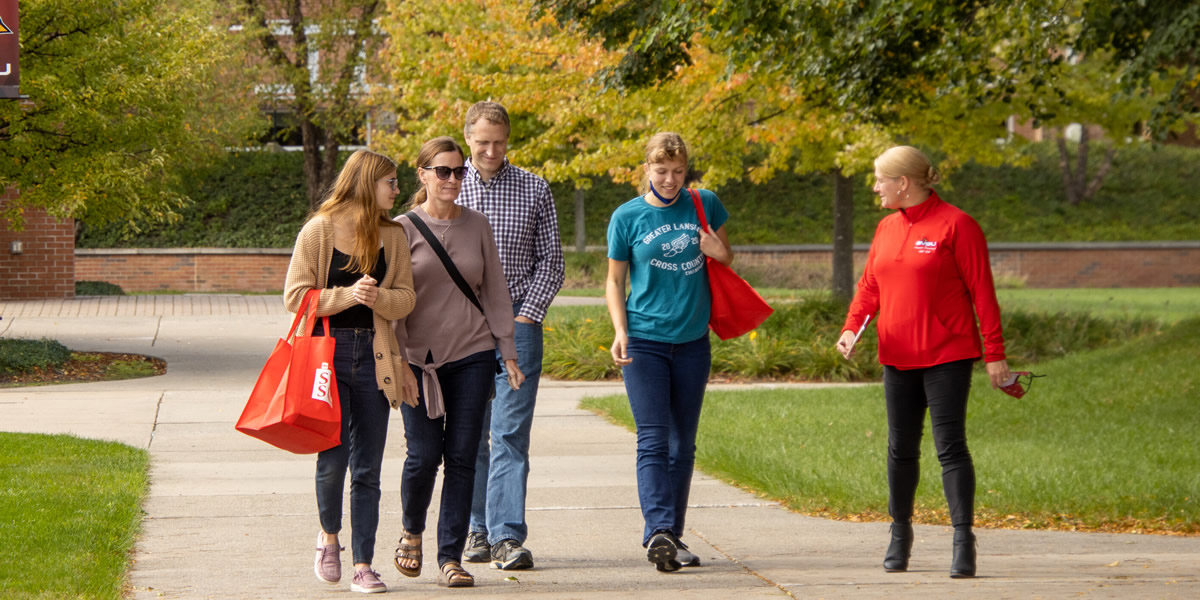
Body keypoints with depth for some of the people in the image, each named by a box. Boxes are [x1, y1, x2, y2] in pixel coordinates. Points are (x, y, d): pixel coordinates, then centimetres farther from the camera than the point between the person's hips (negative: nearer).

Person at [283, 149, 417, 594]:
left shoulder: (392, 236, 10)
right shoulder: (318, 231, -2)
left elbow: (406, 298, 9)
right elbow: (294, 295, -5)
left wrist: (379, 298, -12)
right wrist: (346, 295, -15)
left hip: (372, 357, 3)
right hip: (327, 353, -3)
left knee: (368, 469, 2)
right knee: (333, 458, -9)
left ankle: (363, 565, 8)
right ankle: (329, 536, 20)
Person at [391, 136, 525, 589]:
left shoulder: (477, 226, 8)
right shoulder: (404, 229, -1)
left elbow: (495, 292, 12)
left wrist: (508, 354, 8)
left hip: (473, 354, 2)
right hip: (421, 358, -2)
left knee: (462, 458, -1)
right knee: (424, 456, -5)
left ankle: (450, 558, 5)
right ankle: (412, 531, 24)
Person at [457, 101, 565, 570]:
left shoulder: (535, 190, 5)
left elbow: (551, 259, 7)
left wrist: (527, 314, -4)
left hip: (517, 322, -2)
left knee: (510, 432, -9)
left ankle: (508, 536, -13)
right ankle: (479, 528, 17)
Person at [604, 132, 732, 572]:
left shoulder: (704, 205, 5)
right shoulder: (627, 217, -1)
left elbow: (727, 257, 19)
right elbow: (614, 280, 6)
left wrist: (719, 253, -6)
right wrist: (620, 332, -9)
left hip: (692, 342, 3)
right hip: (645, 341, -3)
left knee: (683, 445, 8)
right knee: (653, 440, -13)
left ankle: (672, 538, 15)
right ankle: (658, 531, -22)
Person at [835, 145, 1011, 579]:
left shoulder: (955, 225, -8)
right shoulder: (887, 228, 12)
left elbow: (982, 291, -9)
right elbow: (870, 284, 17)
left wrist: (995, 354, -11)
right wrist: (852, 326, -2)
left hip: (947, 355, -6)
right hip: (897, 357, 6)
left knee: (950, 446, -9)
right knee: (901, 449, 12)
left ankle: (963, 540, -9)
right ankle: (900, 533, 25)